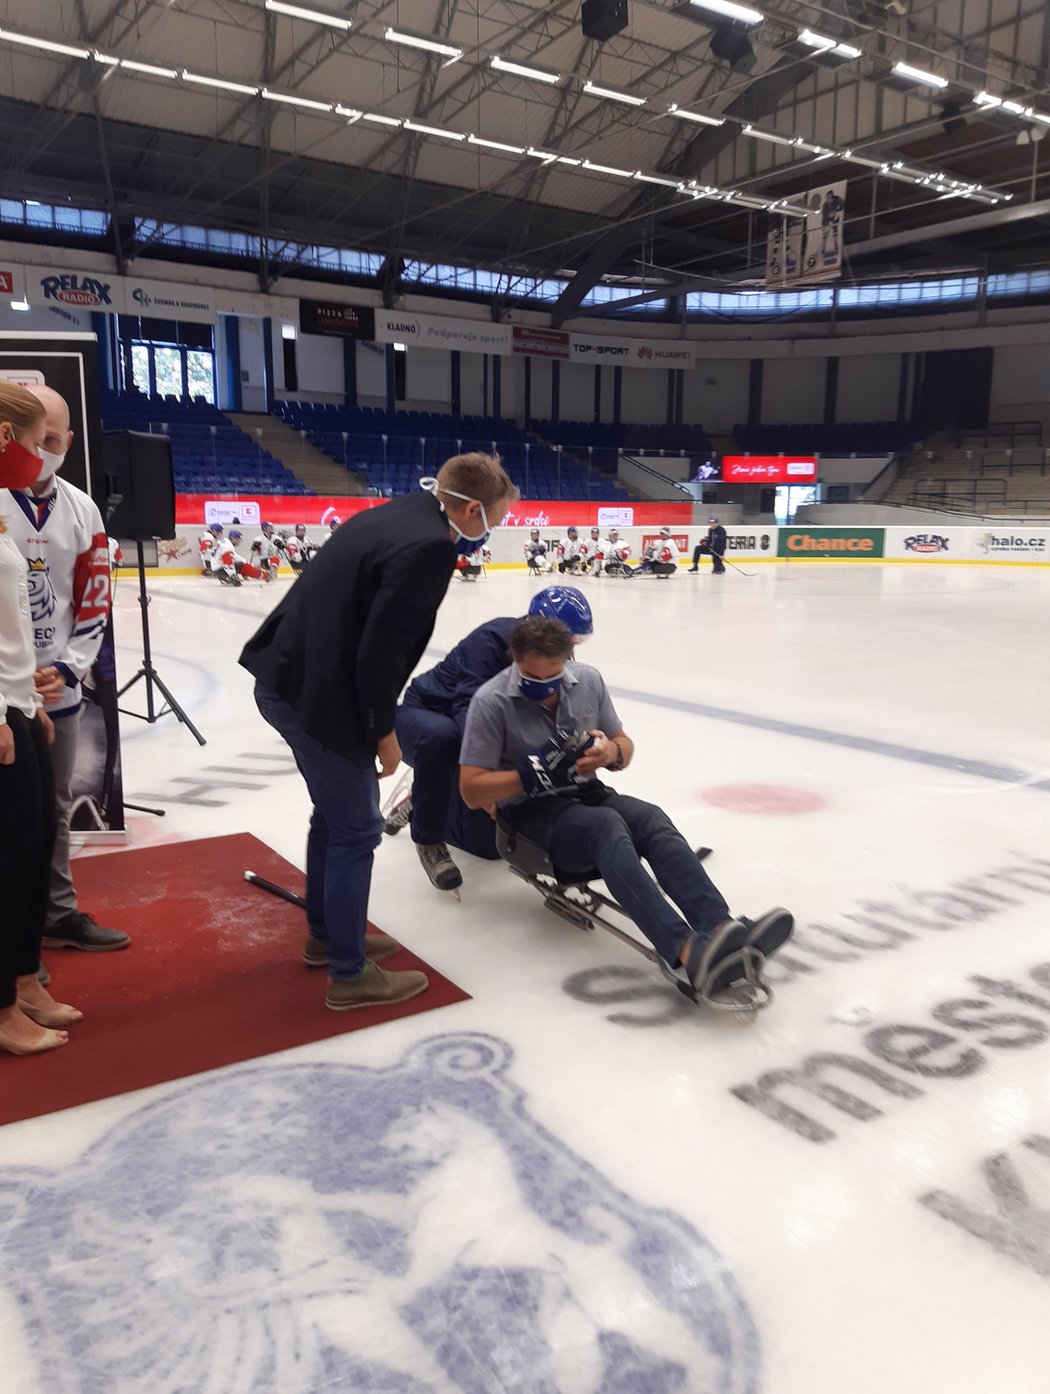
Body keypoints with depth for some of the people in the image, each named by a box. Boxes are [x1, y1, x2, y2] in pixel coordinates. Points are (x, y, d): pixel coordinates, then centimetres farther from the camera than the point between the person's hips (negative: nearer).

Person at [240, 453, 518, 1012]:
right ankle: (349, 974, 17)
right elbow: (380, 651, -22)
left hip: (288, 677, 10)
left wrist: (376, 720, 16)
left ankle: (326, 934, 40)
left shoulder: (397, 515, 10)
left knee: (335, 813, 23)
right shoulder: (428, 546, -19)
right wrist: (383, 731, -8)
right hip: (315, 696, -10)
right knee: (356, 830, 4)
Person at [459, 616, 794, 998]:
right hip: (530, 814, -5)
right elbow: (471, 791, -12)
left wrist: (611, 753, -12)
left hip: (587, 795, 5)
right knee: (607, 825, -35)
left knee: (651, 818, -27)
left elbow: (625, 745, 13)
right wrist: (535, 775, -25)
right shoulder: (491, 701, -12)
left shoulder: (587, 680, 2)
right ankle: (686, 951, -55)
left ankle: (721, 928, -47)